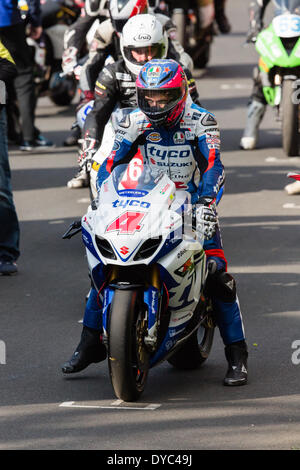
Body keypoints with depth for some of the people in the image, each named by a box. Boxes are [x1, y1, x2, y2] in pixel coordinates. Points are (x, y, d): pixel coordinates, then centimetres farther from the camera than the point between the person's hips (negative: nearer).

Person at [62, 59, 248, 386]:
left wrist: (206, 203, -39)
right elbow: (111, 162, -2)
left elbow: (213, 165, -22)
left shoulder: (200, 121, -10)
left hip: (193, 204, -3)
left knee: (218, 275, -17)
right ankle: (90, 344, 5)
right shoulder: (136, 122, 0)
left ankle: (237, 356, -7)